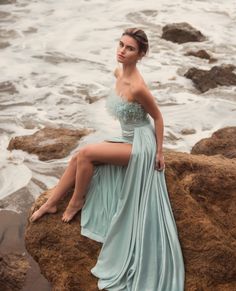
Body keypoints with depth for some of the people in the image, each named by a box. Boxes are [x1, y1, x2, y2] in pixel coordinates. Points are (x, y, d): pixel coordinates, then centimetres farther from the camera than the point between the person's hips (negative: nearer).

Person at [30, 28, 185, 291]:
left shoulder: (137, 87, -29)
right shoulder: (118, 73, -2)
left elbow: (157, 117, -16)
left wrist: (159, 152, -11)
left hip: (140, 145, -9)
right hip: (127, 140, 9)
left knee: (85, 154, -14)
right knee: (79, 158, 3)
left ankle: (77, 201, 8)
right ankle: (51, 203, 13)